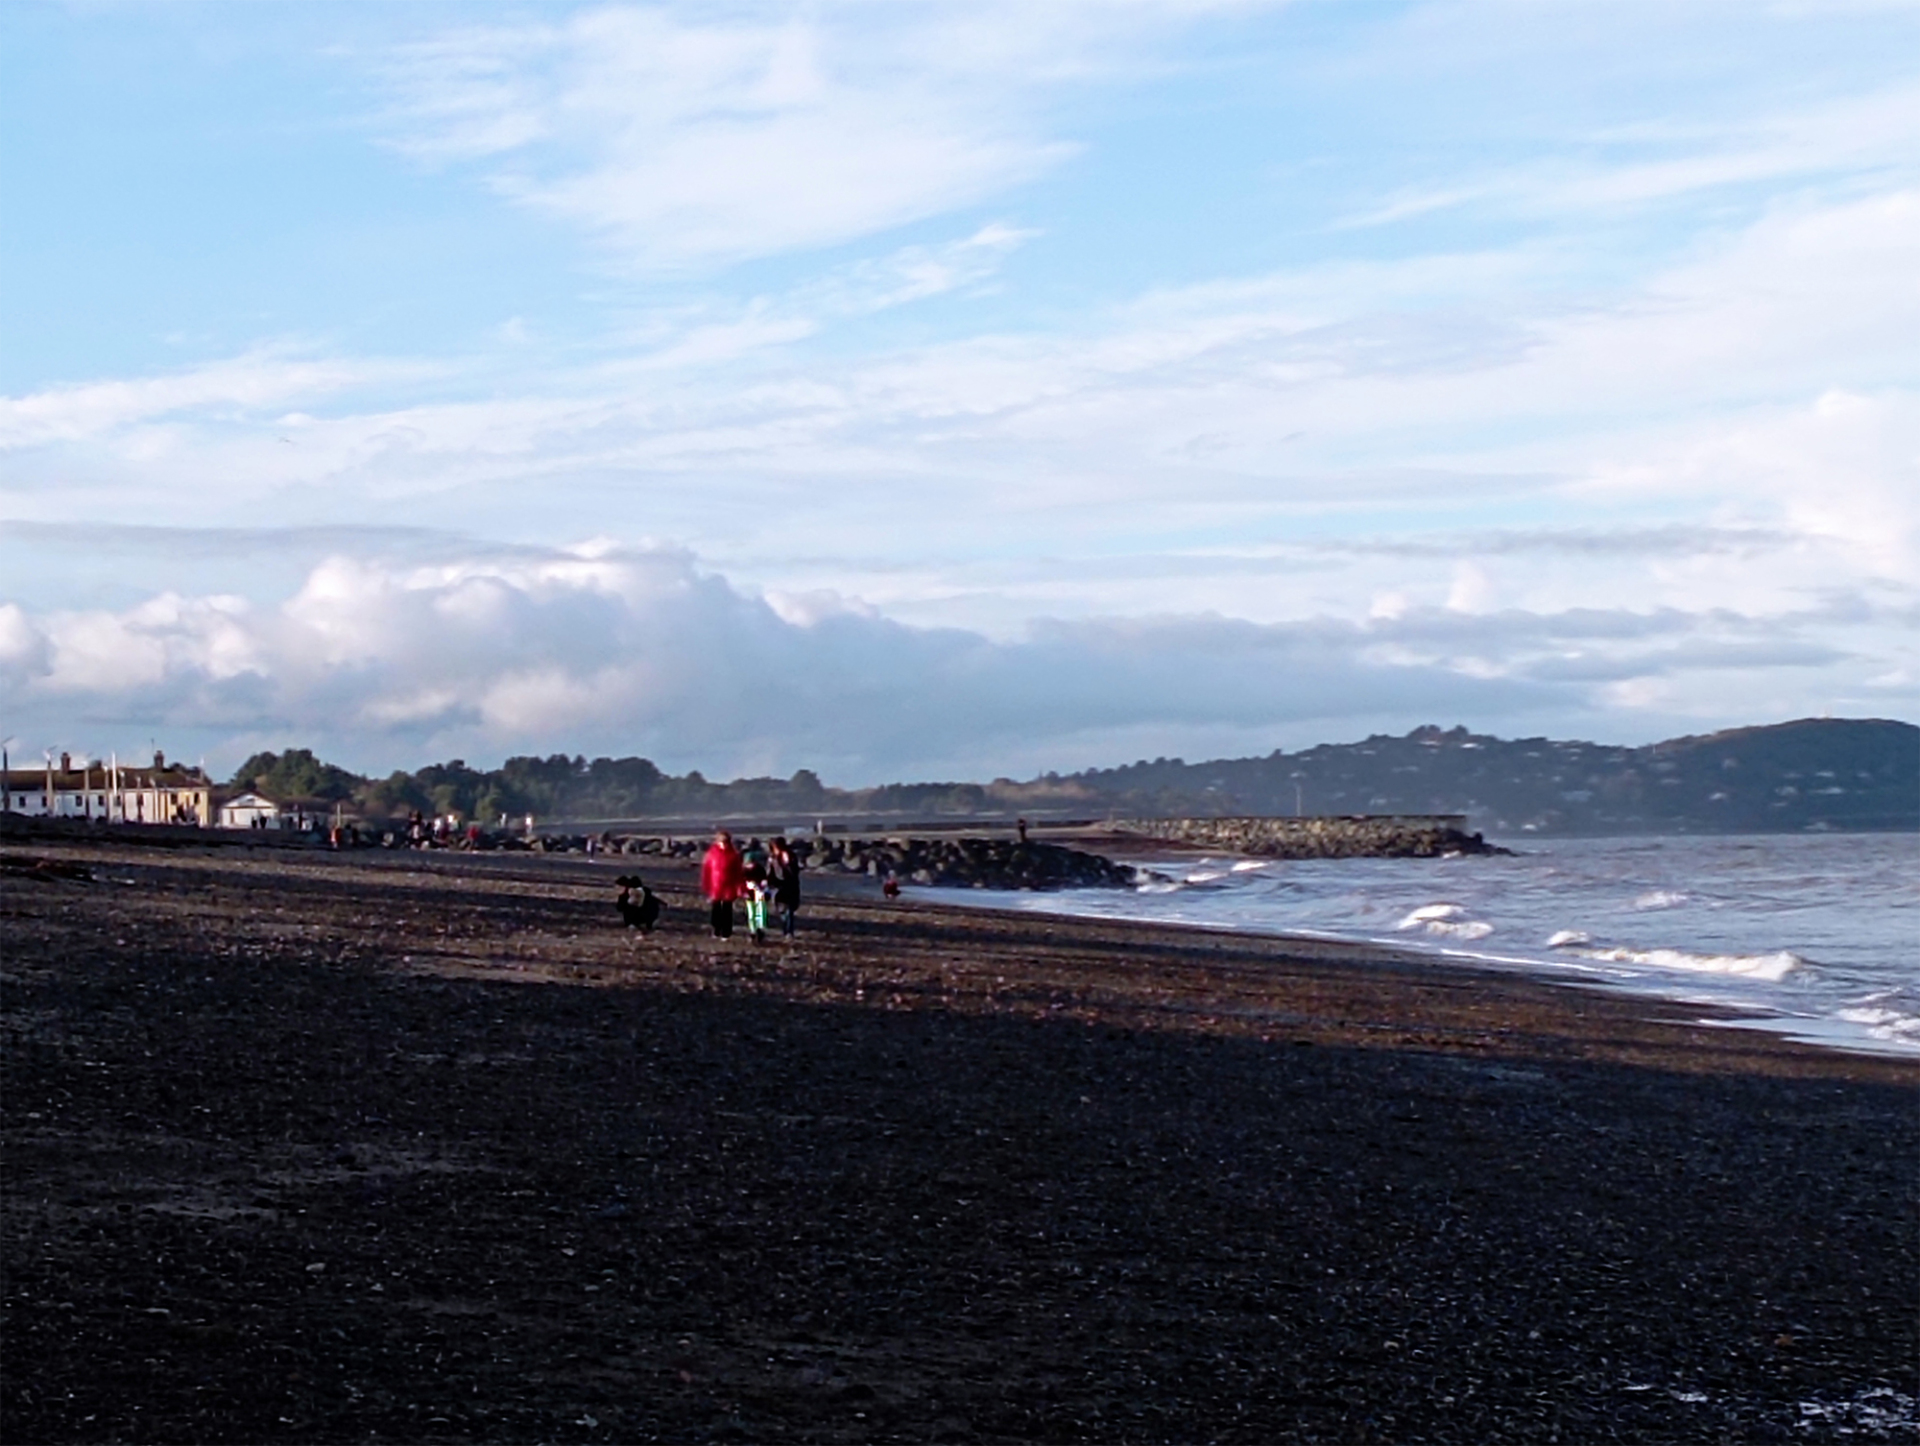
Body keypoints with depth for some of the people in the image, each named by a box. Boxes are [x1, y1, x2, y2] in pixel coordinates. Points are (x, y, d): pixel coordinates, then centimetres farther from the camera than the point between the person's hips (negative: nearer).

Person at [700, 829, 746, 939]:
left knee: (727, 911, 4)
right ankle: (716, 931, 23)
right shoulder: (712, 853, -5)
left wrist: (740, 888, -5)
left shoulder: (733, 855, -5)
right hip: (715, 887, 1)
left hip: (729, 888, -1)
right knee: (716, 910, 10)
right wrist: (707, 888, 1)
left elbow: (739, 872, -3)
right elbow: (706, 871, 0)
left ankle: (726, 933, 11)